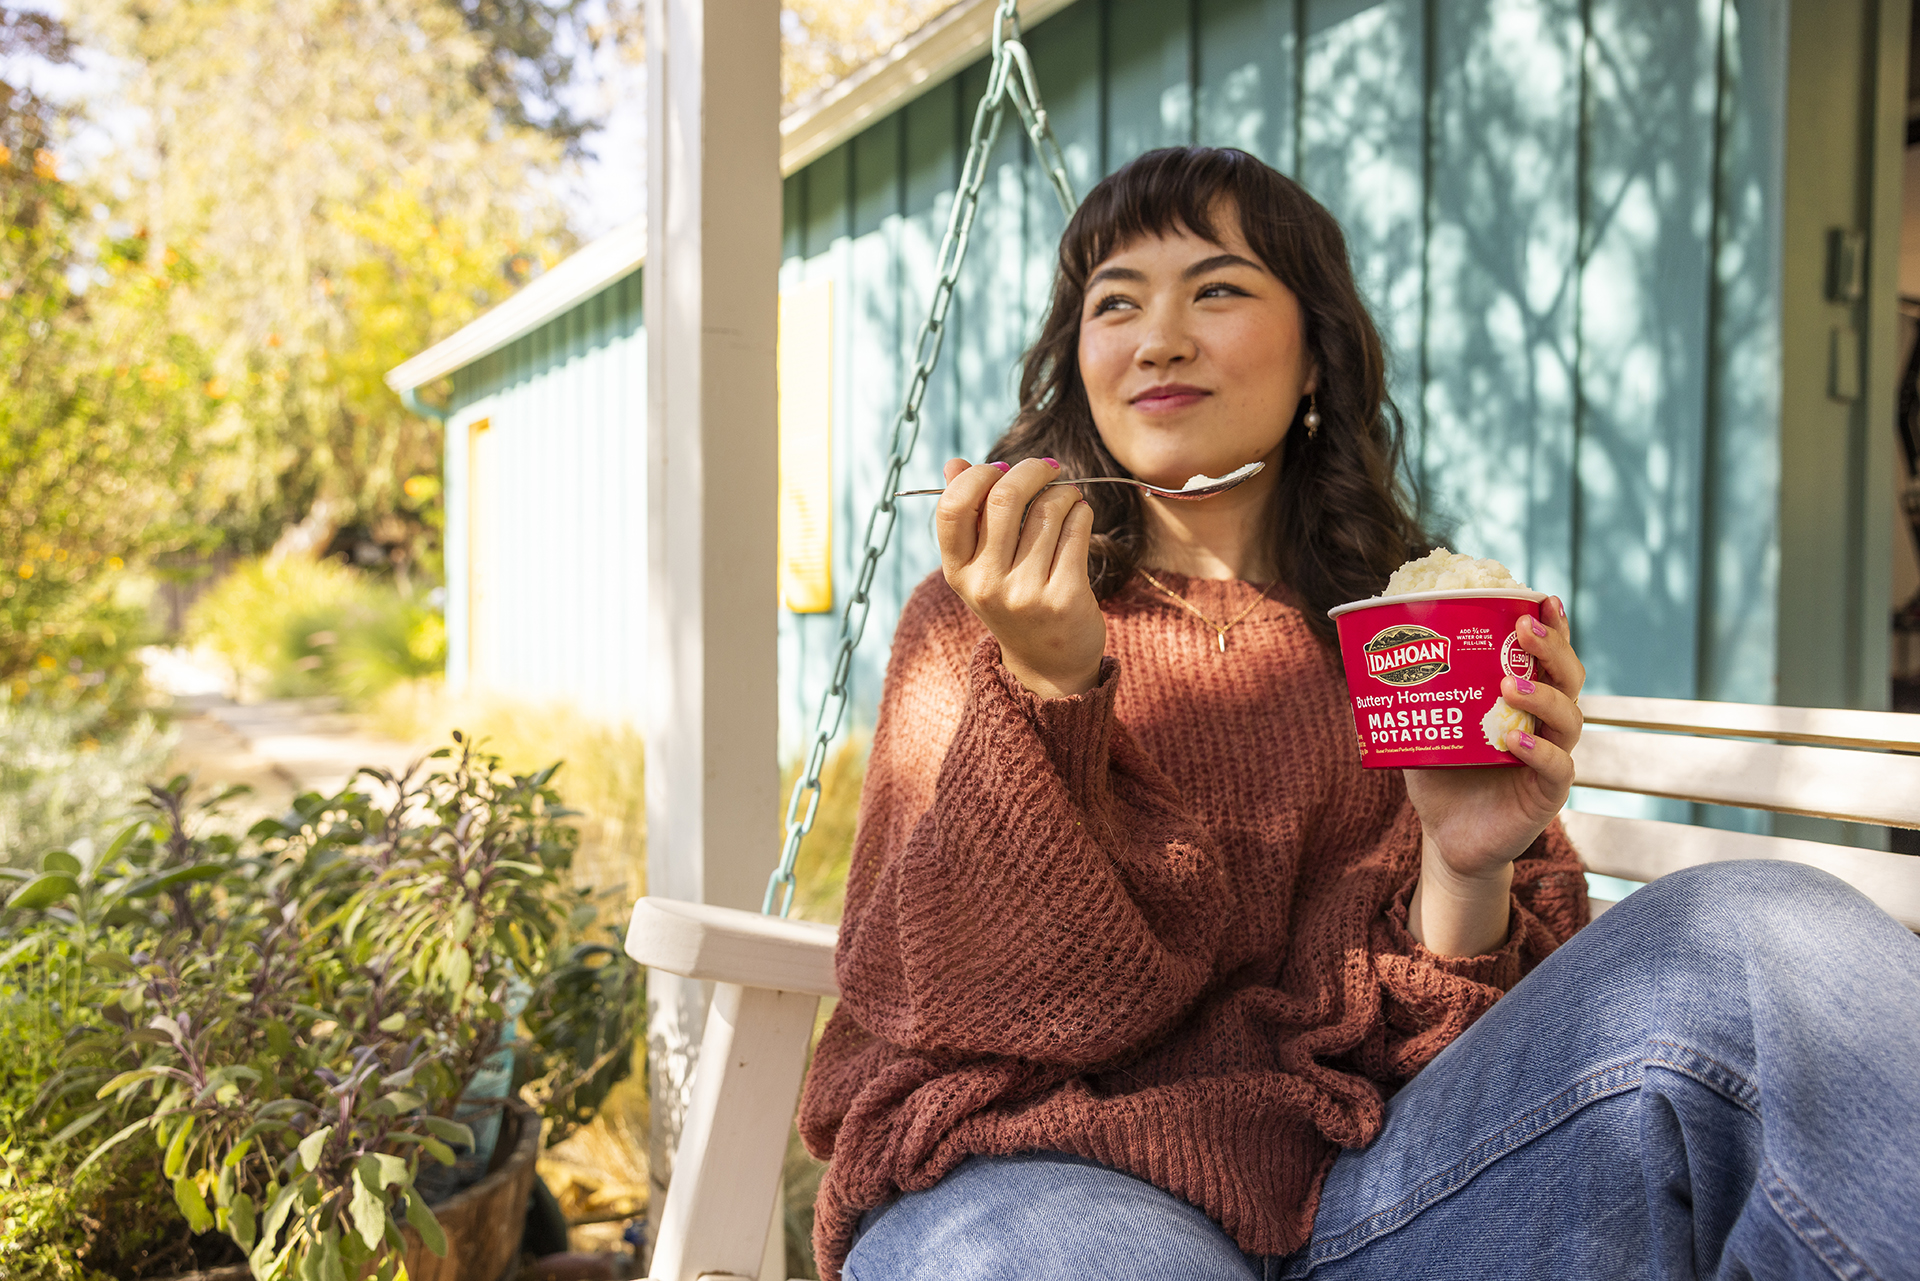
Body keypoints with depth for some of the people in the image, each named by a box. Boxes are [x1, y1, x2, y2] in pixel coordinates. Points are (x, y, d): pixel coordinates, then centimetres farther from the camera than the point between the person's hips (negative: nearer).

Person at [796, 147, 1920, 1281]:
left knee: (1765, 944, -19)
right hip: (1034, 1177, -2)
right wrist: (1042, 688, -17)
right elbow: (960, 997, -4)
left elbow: (1424, 1041, 7)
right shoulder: (979, 617, 8)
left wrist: (1467, 876, -14)